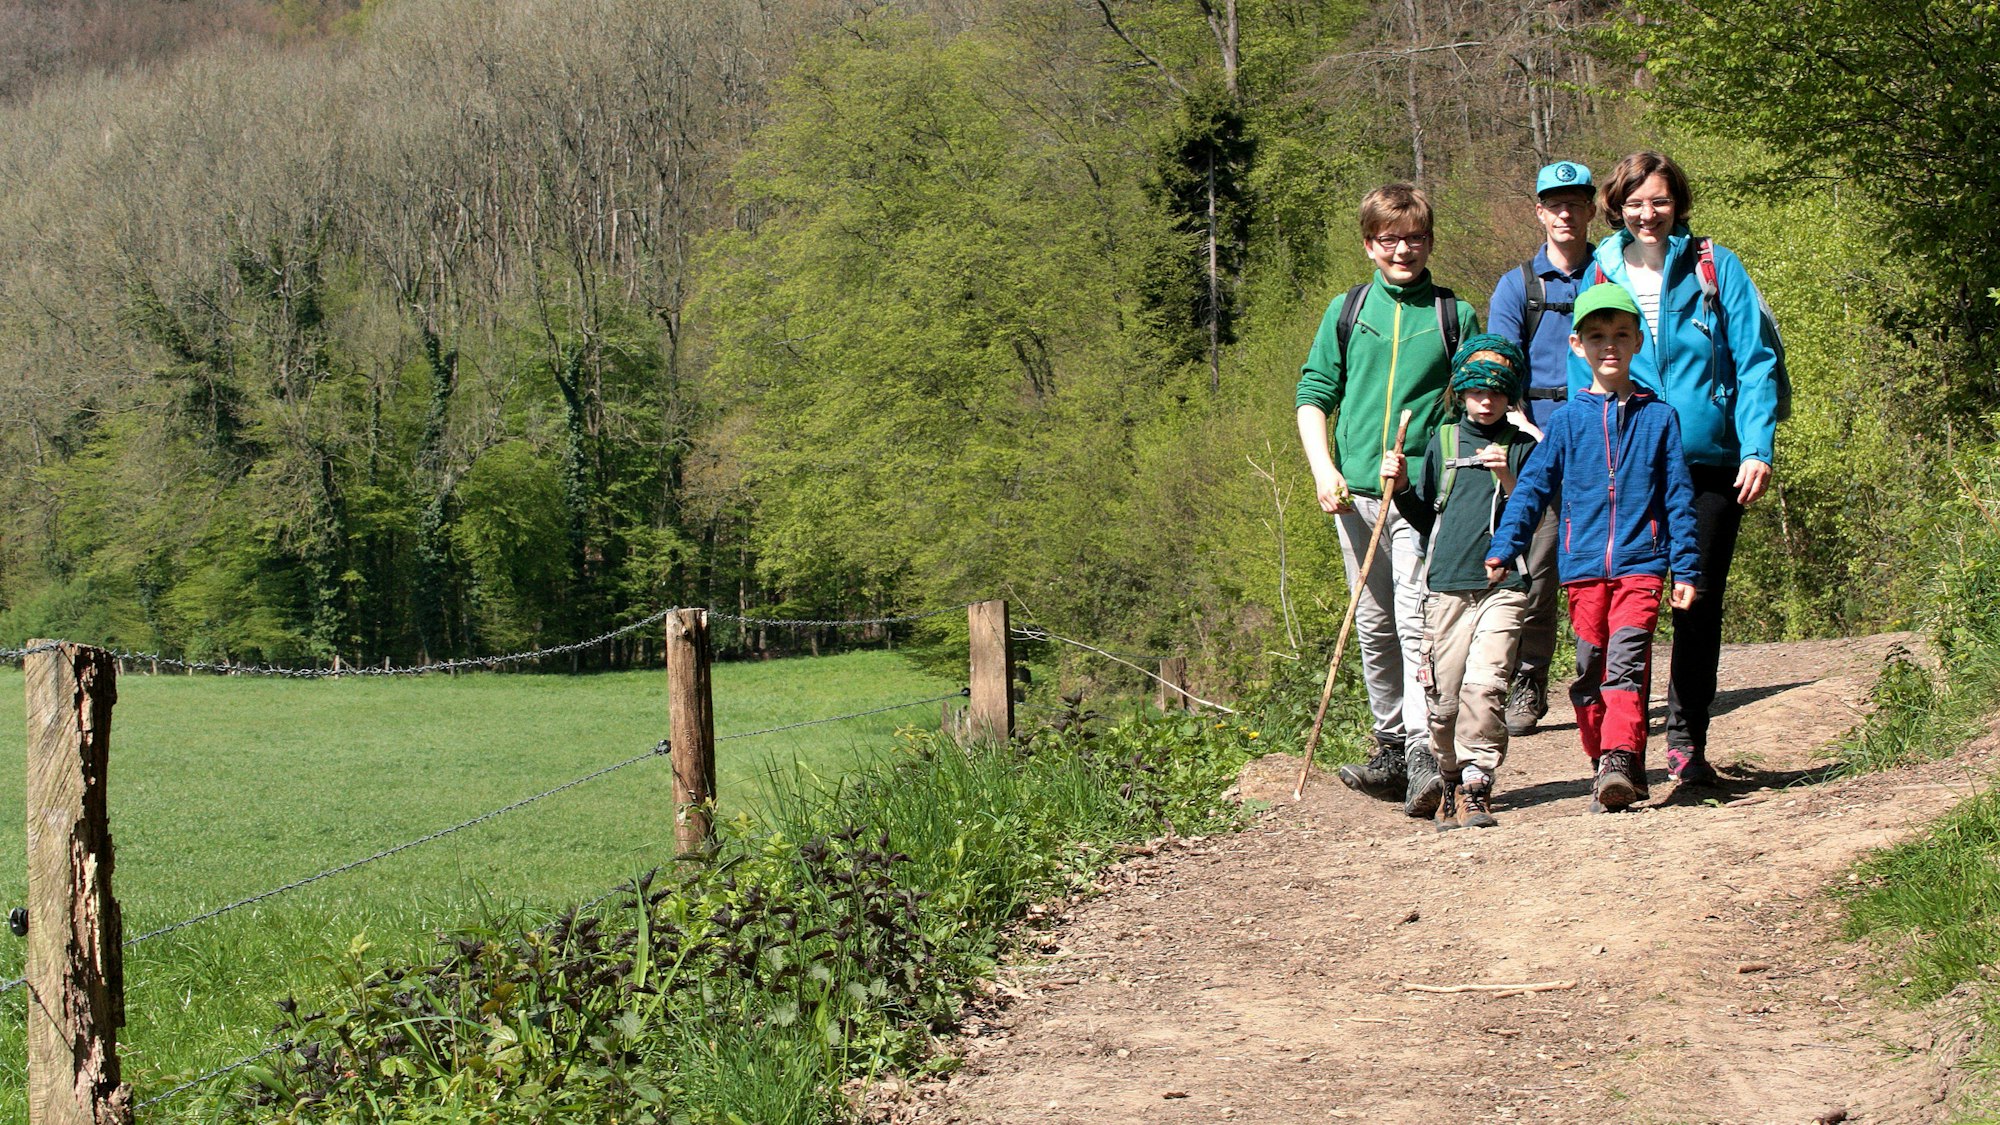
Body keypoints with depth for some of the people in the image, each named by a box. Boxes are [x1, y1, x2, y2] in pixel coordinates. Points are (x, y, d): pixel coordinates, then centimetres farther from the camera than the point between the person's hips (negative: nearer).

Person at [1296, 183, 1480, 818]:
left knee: (1417, 622, -14)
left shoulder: (1456, 316, 5)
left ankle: (1424, 756, -20)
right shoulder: (1347, 312, 9)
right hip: (1356, 492, 3)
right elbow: (1313, 395, 11)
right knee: (1374, 628, 10)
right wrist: (1323, 469, -3)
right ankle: (1389, 751, 21)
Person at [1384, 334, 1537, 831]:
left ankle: (1476, 787, -11)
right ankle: (1450, 783, 19)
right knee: (1444, 697, 0)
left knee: (1484, 685, -16)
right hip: (1447, 584, 2)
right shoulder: (1443, 441, 13)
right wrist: (1402, 487, 2)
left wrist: (1509, 482, -13)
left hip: (1503, 584, -2)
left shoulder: (1522, 447, 8)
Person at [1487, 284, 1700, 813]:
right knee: (1589, 669, 4)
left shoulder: (1658, 417, 8)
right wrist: (1501, 549, 1)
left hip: (1640, 562, -2)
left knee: (1626, 662, -16)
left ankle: (1621, 761, -25)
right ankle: (1603, 768, 13)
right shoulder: (1568, 419, 8)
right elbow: (1532, 487, 10)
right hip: (1583, 565, 2)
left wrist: (1686, 568, 5)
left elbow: (1678, 497, 9)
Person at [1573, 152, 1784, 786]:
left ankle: (1686, 740, 14)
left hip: (1709, 466, -1)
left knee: (1700, 603, 3)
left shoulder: (1716, 268, 2)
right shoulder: (1601, 275, 8)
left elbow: (1755, 362, -1)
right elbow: (1582, 376, 11)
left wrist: (1757, 449, -12)